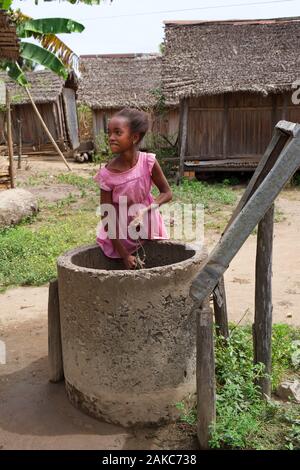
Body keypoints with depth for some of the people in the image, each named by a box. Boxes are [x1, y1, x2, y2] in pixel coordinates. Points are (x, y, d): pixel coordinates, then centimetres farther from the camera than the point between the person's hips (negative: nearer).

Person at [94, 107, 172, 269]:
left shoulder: (148, 162, -22)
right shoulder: (107, 174, -24)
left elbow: (167, 193, -11)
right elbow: (107, 217, -19)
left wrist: (146, 209, -30)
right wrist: (123, 254, -19)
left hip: (147, 226, 1)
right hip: (119, 233, -1)